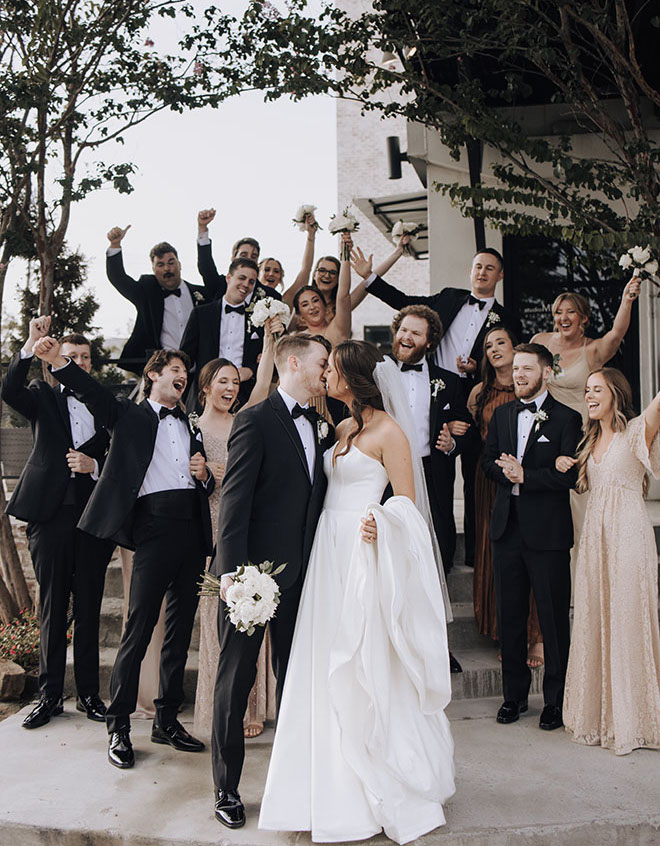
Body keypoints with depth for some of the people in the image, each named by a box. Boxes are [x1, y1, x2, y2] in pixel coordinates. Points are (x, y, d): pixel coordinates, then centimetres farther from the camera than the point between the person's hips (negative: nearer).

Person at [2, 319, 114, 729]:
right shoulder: (44, 396, 8)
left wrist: (93, 465, -9)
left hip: (91, 518, 1)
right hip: (50, 514, -1)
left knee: (89, 610, 6)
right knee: (52, 609, 6)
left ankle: (89, 693, 16)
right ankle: (50, 695, 15)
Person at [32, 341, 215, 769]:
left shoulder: (191, 426, 22)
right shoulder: (131, 415, 8)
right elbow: (95, 392, -10)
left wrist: (205, 474, 2)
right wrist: (59, 361, -26)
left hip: (192, 531, 6)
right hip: (155, 527, -5)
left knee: (180, 630, 10)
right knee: (139, 628, -6)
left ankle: (167, 720, 22)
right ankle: (119, 726, 7)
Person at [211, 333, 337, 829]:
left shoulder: (319, 426, 12)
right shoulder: (256, 421, -10)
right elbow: (235, 498, -17)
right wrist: (233, 569, -22)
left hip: (300, 572, 7)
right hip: (253, 570, -7)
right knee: (236, 678, 5)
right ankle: (227, 789, 19)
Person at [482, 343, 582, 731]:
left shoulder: (567, 418, -4)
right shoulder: (502, 414, 13)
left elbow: (569, 475, -12)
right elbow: (489, 460, 11)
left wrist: (525, 476, -18)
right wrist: (507, 472, -10)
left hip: (548, 531, -5)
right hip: (508, 527, 5)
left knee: (554, 618, 3)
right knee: (510, 616, 12)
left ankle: (555, 700, 17)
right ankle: (515, 694, 26)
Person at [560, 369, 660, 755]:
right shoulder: (591, 439, 17)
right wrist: (566, 464, 3)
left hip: (628, 532, -6)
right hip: (595, 534, 7)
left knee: (628, 619, -2)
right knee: (596, 621, 9)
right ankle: (601, 713, 21)